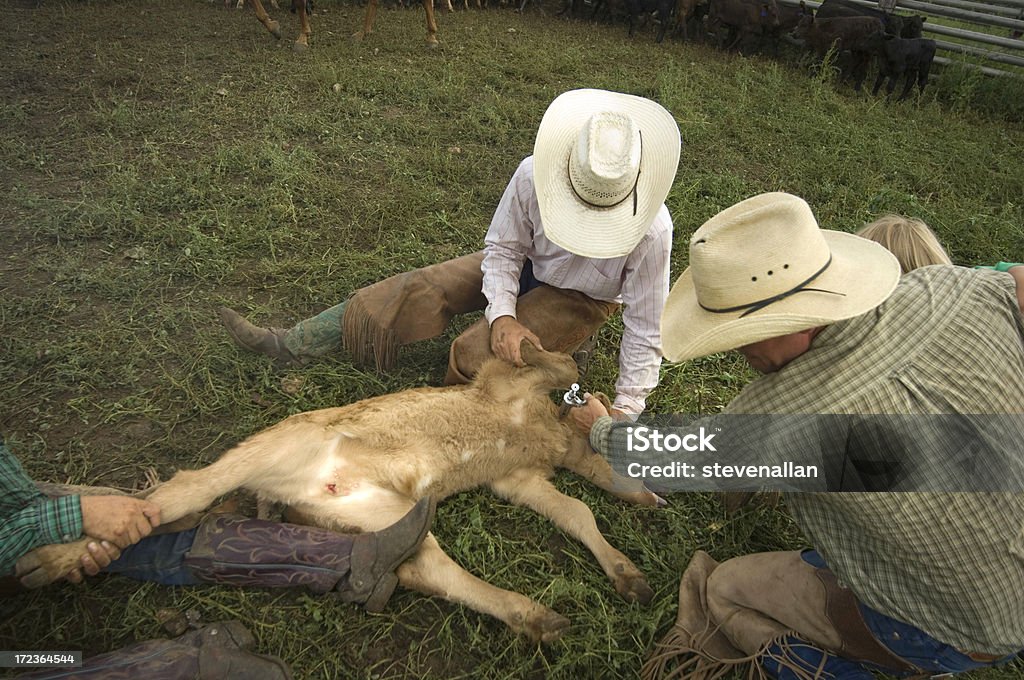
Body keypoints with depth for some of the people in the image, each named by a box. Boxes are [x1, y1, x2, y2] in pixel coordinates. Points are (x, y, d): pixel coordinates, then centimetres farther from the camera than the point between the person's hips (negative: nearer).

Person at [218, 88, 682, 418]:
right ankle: (291, 345, -3)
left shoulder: (650, 229, -33)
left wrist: (624, 413, -23)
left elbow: (645, 326, -24)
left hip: (584, 298, -3)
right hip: (526, 265, 3)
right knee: (417, 290, -11)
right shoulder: (534, 176, -28)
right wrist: (502, 314, -28)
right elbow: (502, 247, -12)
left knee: (476, 354, -28)